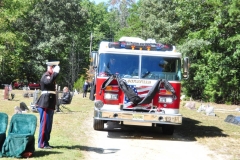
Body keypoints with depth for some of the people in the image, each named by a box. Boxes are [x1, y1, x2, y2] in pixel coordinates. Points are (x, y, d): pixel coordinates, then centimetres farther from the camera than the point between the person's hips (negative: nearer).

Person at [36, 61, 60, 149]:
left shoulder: (50, 76, 19)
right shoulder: (45, 76, -12)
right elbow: (49, 82, -35)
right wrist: (56, 72, -29)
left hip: (49, 104, 10)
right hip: (45, 104, -10)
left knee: (48, 125, 14)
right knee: (45, 124, -7)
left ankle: (45, 142, 21)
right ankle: (42, 144, -3)